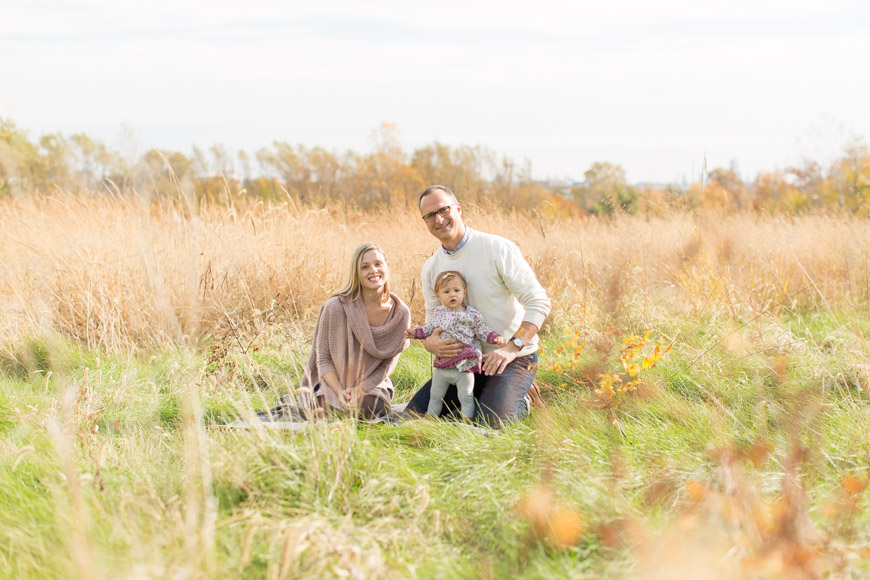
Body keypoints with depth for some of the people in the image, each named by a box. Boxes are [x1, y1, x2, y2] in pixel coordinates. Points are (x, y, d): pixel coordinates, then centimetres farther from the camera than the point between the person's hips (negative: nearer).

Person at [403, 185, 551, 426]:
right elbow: (433, 322, 14)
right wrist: (430, 342, -12)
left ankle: (518, 406, 8)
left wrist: (512, 348, -26)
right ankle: (477, 400, 17)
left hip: (512, 359, -6)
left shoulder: (498, 248, -13)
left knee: (487, 425, -26)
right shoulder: (430, 269, 5)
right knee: (413, 413, -4)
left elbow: (539, 302, -15)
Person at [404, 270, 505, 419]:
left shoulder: (472, 314, -6)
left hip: (464, 367, -4)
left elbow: (483, 331, -1)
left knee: (466, 397, -1)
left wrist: (495, 338, -18)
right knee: (435, 395, 16)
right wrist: (415, 333, 12)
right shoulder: (439, 313, 6)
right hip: (441, 366, 4)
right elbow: (430, 329, 22)